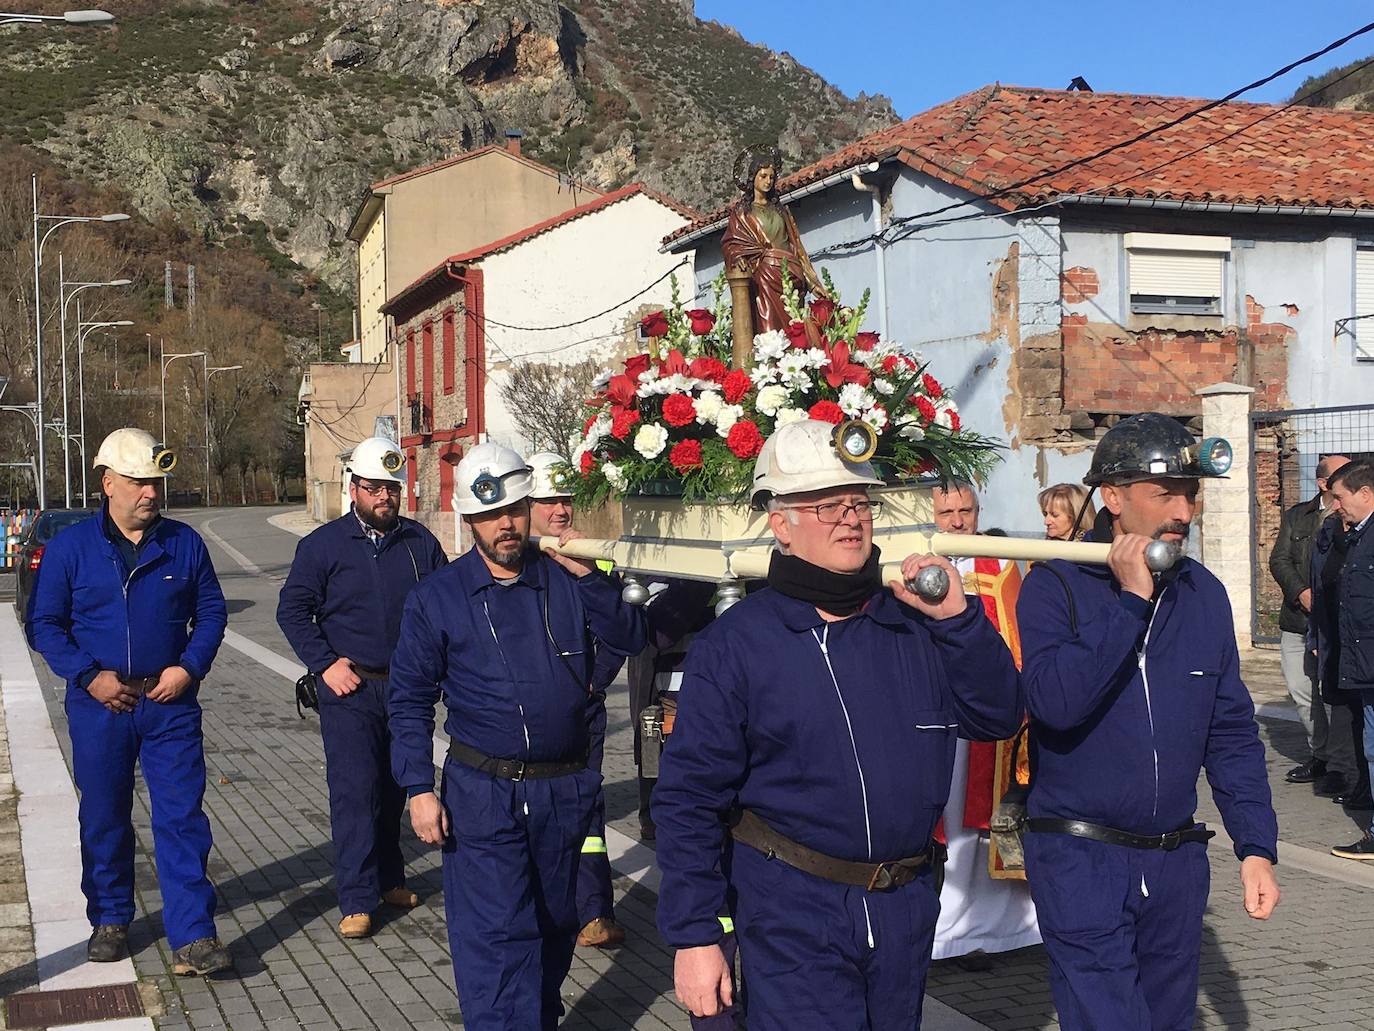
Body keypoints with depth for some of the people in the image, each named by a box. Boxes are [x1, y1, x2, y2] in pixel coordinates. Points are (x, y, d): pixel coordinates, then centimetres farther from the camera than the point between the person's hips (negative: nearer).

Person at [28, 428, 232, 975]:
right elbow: (44, 623, 0)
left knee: (182, 817, -5)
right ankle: (109, 920, 29)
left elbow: (211, 612, 8)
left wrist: (189, 667, -8)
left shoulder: (184, 543, 3)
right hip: (99, 706, 0)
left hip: (171, 703, 0)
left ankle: (192, 937, -3)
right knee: (103, 818, 11)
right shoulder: (71, 547, -1)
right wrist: (88, 675, -12)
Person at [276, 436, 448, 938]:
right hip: (349, 690, -3)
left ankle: (388, 878, 28)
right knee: (355, 789, -8)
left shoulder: (420, 542, 5)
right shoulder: (324, 544, -3)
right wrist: (325, 663, -9)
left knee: (395, 787, 13)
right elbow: (293, 610, -1)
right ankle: (357, 899, -3)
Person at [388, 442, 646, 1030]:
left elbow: (631, 640, -2)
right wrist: (419, 789, -8)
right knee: (496, 935, -7)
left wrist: (588, 576, -13)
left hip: (566, 789, 3)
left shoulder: (565, 580, 3)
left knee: (556, 922, 18)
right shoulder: (437, 598, -3)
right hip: (482, 793, -3)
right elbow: (409, 701, -1)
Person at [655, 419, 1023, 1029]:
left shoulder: (914, 624, 3)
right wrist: (693, 935, -10)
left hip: (906, 905, 5)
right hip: (791, 908, -4)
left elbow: (998, 717, 1)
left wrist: (956, 617, -11)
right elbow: (689, 798, -8)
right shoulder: (734, 645, -8)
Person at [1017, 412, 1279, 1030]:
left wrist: (1256, 846, 2)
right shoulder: (1057, 584, -9)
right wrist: (1130, 602, -22)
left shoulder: (1203, 592, 5)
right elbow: (1054, 701, -26)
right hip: (1081, 858, -5)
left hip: (1177, 858, 6)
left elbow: (1232, 733, 9)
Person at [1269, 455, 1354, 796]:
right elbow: (1279, 560, 5)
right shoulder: (1296, 516, 9)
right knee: (1302, 691, 12)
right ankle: (1319, 755, 28)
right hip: (1297, 620, 4)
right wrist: (1302, 594, -10)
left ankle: (1338, 766, 3)